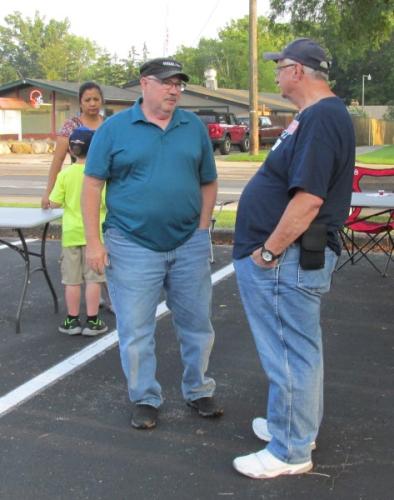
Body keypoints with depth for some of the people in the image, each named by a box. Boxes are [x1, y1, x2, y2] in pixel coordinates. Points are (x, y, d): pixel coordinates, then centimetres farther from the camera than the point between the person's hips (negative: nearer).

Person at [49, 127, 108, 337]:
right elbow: (106, 202, -14)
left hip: (71, 232, 2)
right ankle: (92, 321, 10)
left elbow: (54, 203, -4)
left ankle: (72, 320, 16)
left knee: (72, 279, 9)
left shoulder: (65, 174, -5)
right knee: (93, 278, 6)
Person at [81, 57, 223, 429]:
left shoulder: (194, 127, 6)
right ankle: (145, 399, 24)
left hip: (189, 246, 3)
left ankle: (198, 391, 32)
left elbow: (208, 183, 11)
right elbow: (92, 185, -3)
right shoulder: (115, 128, -2)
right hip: (133, 247, -2)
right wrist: (94, 241, -8)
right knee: (135, 332, 5)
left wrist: (201, 230, 2)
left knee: (197, 325, 13)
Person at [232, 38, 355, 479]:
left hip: (289, 259, -11)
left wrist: (268, 252, -20)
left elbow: (308, 198, -27)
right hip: (296, 257, 11)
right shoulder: (317, 115, 14)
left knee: (290, 354, -1)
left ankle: (290, 452, 12)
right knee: (299, 349, 20)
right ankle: (299, 427, 36)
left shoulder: (321, 119, -19)